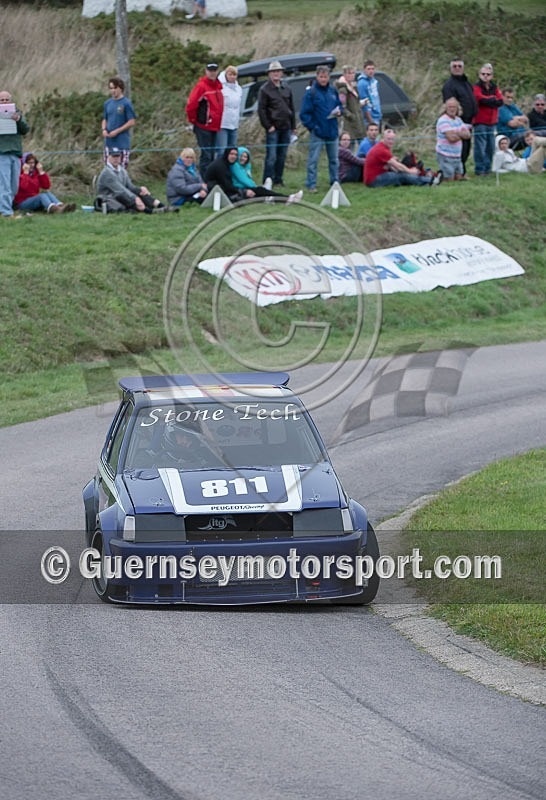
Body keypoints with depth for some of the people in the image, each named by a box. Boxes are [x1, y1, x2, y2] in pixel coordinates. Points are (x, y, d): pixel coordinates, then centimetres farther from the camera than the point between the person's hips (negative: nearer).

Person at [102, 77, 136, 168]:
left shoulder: (126, 103, -7)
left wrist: (117, 131, -13)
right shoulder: (107, 103, 11)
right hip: (109, 142, 6)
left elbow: (131, 122, -9)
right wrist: (104, 130, -1)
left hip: (122, 143, -6)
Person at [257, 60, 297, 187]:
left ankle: (278, 180, 15)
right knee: (271, 156, -8)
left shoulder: (286, 89, 14)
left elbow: (292, 108, 18)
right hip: (273, 128, -5)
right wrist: (268, 126, -12)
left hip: (286, 128, 5)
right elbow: (261, 110, -7)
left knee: (282, 156, 8)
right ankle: (267, 181, -4)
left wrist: (293, 126, 13)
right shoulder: (265, 90, -3)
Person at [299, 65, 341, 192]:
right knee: (313, 159, -4)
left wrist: (339, 112, -1)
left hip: (332, 132, 6)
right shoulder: (311, 92, -7)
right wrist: (312, 126, -17)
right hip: (318, 132, -6)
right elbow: (304, 113, -9)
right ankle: (311, 185, -1)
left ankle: (335, 182, 23)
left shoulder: (333, 91, 10)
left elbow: (339, 105, 22)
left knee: (334, 159, 13)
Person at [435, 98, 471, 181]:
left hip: (457, 156, 8)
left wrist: (457, 133, -16)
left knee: (458, 179, 9)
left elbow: (467, 135, 3)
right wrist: (462, 134, -3)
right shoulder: (443, 120, -13)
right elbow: (451, 138, -21)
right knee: (449, 180, -8)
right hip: (446, 156, -8)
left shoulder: (458, 120, 13)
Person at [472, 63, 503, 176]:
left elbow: (500, 101, 1)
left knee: (490, 147, 8)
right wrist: (493, 99, -6)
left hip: (491, 122, 6)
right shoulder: (476, 87, -3)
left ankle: (487, 168, 17)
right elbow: (481, 99, -20)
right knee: (480, 147, -8)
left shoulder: (494, 88, 13)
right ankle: (480, 170, -3)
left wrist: (487, 101, -11)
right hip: (480, 121, -6)